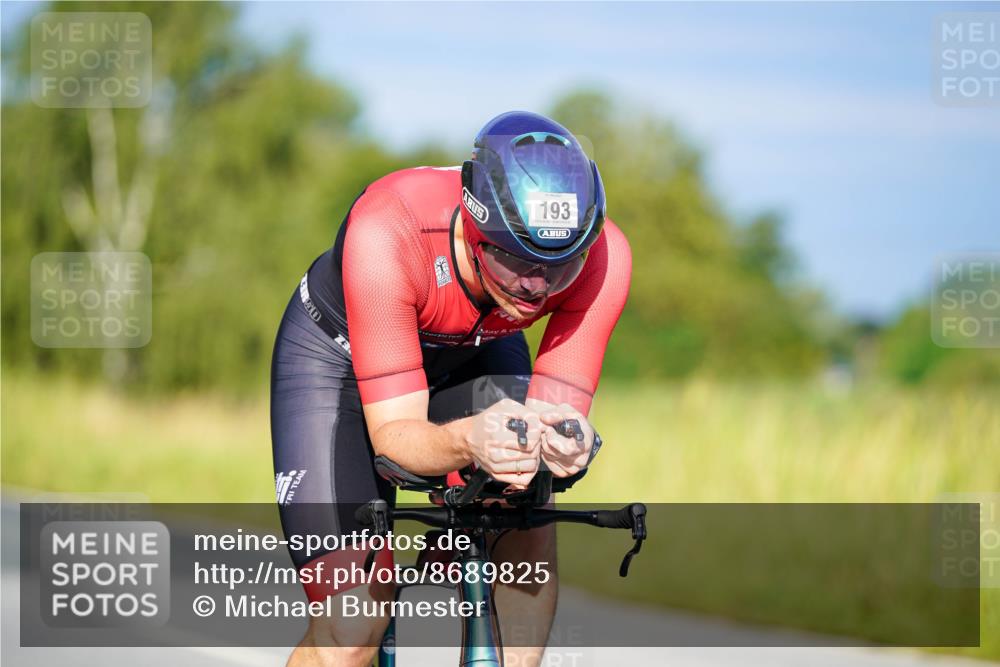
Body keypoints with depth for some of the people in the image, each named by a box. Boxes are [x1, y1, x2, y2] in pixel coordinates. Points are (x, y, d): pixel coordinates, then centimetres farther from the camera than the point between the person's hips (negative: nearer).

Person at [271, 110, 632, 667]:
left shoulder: (603, 256, -32)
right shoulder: (386, 233, -41)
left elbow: (559, 406, -28)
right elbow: (392, 432, -38)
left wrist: (564, 443, -53)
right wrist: (467, 442, -60)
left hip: (474, 354, 3)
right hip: (339, 354, -3)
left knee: (525, 536, -25)